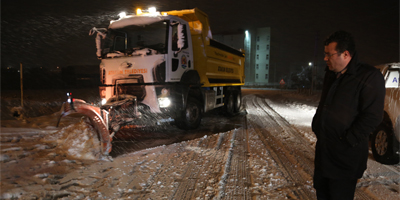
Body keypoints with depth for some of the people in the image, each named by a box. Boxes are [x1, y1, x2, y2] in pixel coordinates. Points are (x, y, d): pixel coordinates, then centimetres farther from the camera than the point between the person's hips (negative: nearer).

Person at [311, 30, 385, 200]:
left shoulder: (370, 77, -14)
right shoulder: (331, 74, 10)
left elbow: (372, 116, -19)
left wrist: (347, 141, -18)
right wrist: (316, 125, 11)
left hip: (346, 155, -7)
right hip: (323, 148, 7)